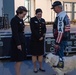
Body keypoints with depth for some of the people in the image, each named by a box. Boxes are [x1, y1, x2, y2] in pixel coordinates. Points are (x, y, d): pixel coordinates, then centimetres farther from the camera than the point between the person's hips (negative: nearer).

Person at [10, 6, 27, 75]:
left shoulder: (21, 19, 12)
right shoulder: (14, 20, -15)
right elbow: (15, 33, -19)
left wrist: (22, 42, 17)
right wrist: (18, 44, -21)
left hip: (21, 41, 9)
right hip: (17, 42, -9)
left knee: (20, 60, 14)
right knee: (18, 60, -2)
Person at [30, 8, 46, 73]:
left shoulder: (43, 20, 10)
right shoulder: (32, 19, -5)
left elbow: (44, 29, 8)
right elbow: (33, 30, -13)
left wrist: (42, 37, -8)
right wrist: (38, 37, -15)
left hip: (41, 39, 5)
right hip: (34, 39, -4)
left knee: (41, 53, 8)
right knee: (34, 53, 2)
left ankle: (41, 67, 19)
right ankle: (35, 67, 12)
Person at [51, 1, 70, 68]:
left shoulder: (60, 17, -20)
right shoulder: (65, 15, 12)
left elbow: (60, 31, -25)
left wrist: (57, 42, -22)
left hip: (61, 40, -10)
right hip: (65, 39, 10)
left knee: (59, 55, -1)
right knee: (60, 54, 20)